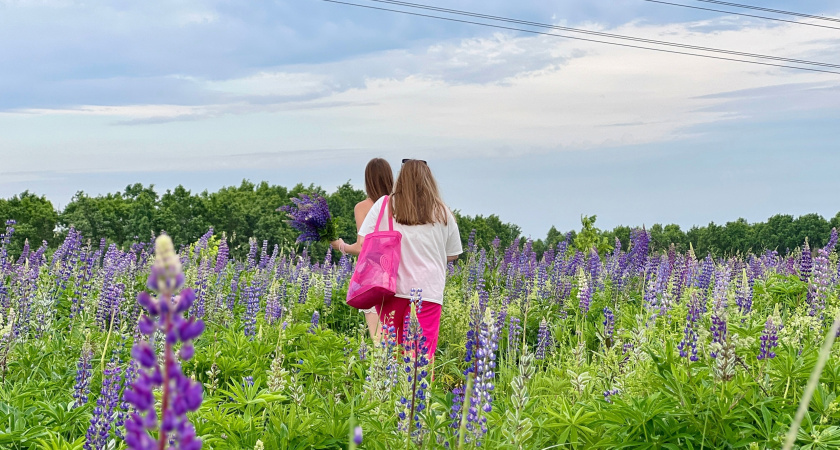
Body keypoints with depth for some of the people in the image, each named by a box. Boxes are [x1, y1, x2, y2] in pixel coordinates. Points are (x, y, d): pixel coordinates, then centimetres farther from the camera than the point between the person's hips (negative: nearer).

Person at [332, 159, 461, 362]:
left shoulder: (384, 205, 3)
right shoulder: (442, 212, 5)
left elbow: (363, 246, 1)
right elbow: (452, 255, 13)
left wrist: (343, 246, 21)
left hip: (391, 289, 1)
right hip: (428, 291, 0)